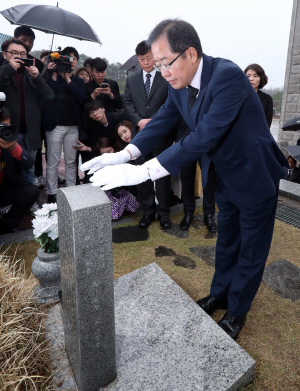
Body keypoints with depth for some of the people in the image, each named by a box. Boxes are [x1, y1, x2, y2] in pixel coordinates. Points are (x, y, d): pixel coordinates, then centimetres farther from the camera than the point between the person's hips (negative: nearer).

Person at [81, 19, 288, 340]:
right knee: (226, 242, 23)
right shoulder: (179, 84, -6)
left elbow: (204, 137, -38)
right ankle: (219, 294, 44)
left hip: (255, 175, -7)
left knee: (251, 250, 11)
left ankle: (236, 313, 32)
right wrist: (124, 155, -17)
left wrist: (142, 172, -41)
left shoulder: (227, 75, -30)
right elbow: (163, 120, -2)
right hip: (225, 176, 7)